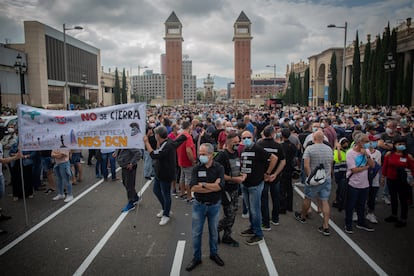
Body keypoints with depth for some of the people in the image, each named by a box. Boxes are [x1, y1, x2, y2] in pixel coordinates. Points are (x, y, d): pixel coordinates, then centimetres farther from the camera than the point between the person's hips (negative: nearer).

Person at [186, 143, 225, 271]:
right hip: (199, 205, 0)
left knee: (213, 232, 17)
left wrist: (203, 185, -18)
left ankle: (214, 254, 38)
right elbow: (193, 188, -19)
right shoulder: (196, 169, -7)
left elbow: (219, 186, -23)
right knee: (196, 233, 8)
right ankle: (196, 257, 26)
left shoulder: (219, 168, -10)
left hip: (214, 205, 0)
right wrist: (212, 187, -21)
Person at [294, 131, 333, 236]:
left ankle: (302, 217, 36)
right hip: (327, 179, 4)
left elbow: (306, 165, -19)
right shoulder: (329, 149, 3)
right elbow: (331, 164, 13)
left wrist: (309, 176, -8)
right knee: (325, 201, 5)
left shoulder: (309, 148, -13)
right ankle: (326, 227, 5)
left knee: (307, 198, 15)